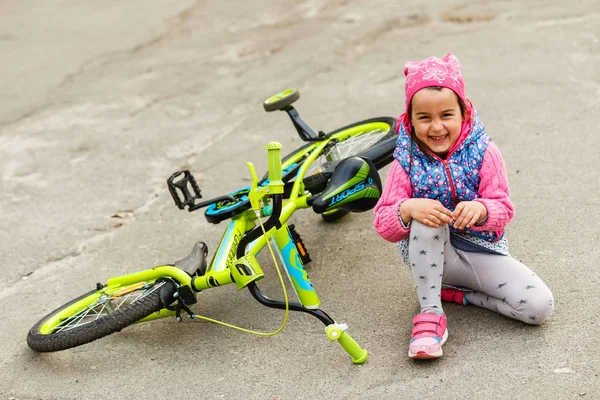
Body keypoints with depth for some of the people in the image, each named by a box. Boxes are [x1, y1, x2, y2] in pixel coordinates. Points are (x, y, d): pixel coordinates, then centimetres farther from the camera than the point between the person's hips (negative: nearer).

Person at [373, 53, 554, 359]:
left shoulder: (483, 152, -10)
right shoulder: (407, 161, -10)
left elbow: (503, 209, -12)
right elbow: (383, 224, -14)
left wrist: (480, 209, -37)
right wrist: (407, 209, -37)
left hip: (480, 251, 1)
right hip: (429, 254, -1)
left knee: (539, 306, -19)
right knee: (425, 220, -36)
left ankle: (456, 293, 1)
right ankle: (430, 312, -21)